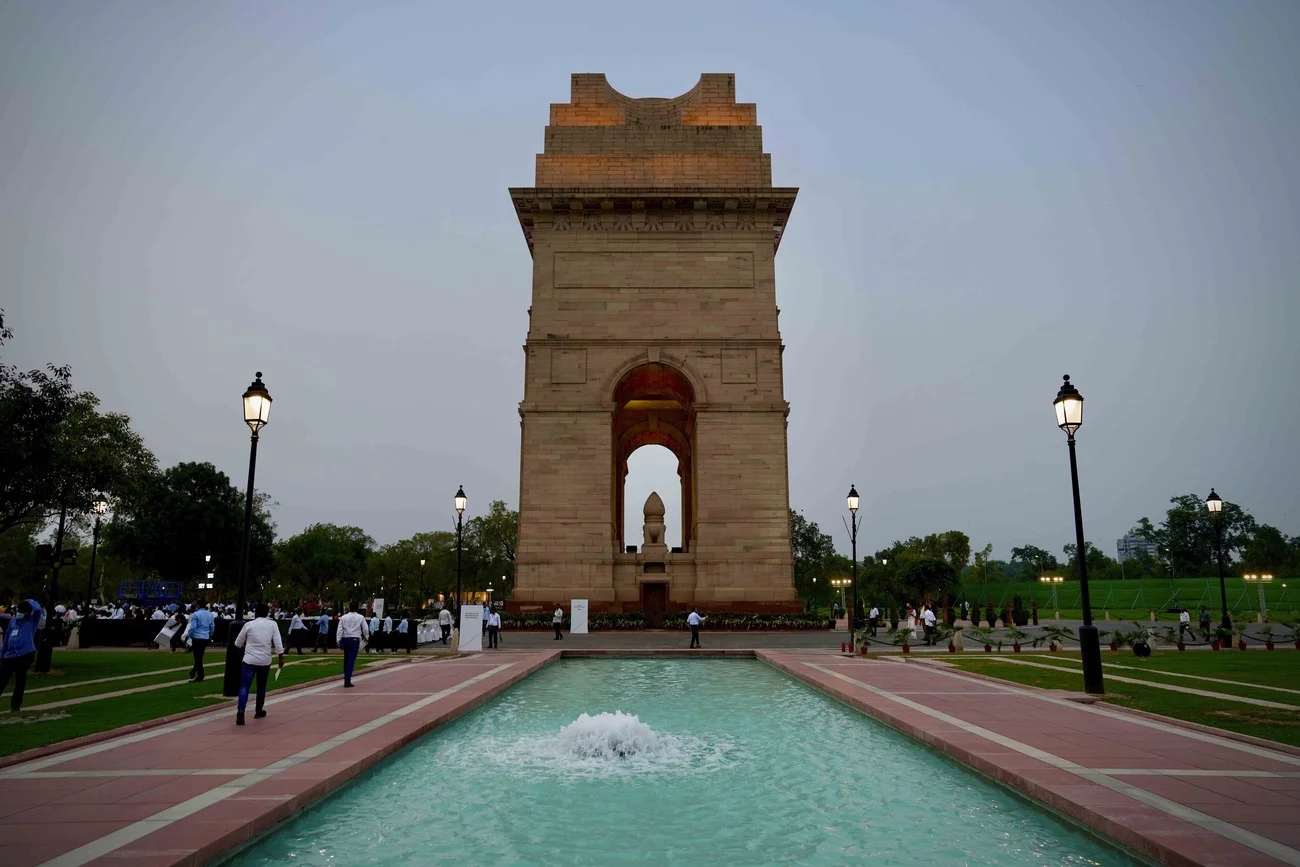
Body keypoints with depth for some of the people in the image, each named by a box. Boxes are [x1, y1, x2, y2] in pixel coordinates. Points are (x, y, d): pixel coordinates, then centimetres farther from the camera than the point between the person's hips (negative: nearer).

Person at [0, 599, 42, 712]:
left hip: (25, 655, -4)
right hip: (10, 655, 4)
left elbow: (38, 609, -19)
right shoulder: (13, 621, 14)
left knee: (20, 681, 4)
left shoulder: (32, 621, 1)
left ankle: (15, 705, 16)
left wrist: (30, 601, -1)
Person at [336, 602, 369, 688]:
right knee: (351, 660, -4)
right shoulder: (360, 618, -1)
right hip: (355, 640, -2)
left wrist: (339, 642, 1)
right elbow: (366, 629, 2)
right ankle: (347, 680, -10)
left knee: (346, 659, 18)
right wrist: (366, 637, 21)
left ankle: (346, 676, 30)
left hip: (345, 639, 2)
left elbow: (340, 630, -2)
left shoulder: (343, 618, 2)